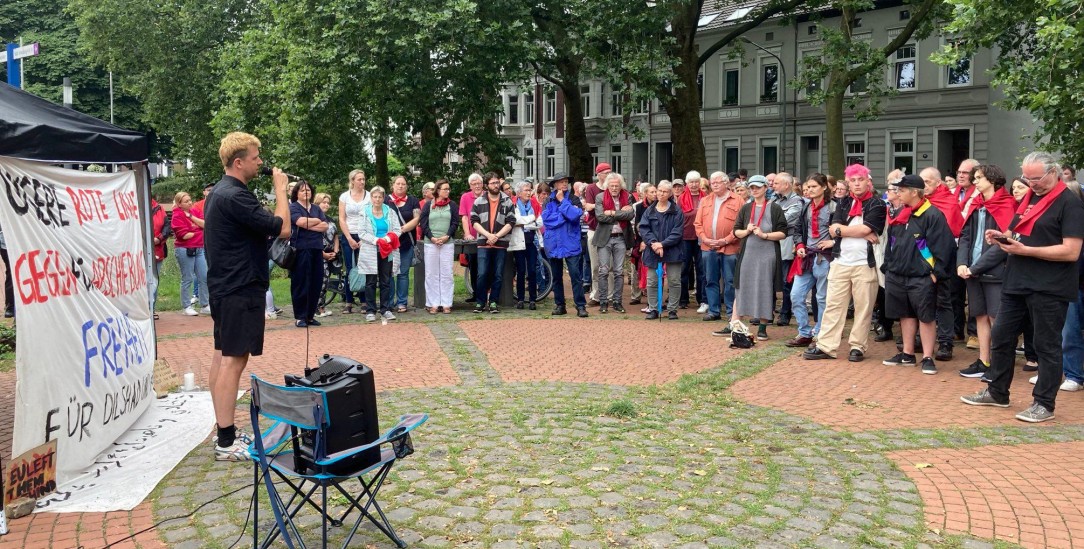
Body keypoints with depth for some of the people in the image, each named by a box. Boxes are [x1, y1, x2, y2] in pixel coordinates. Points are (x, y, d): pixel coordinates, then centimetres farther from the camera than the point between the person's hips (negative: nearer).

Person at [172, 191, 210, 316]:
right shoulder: (177, 216, -7)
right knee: (187, 279, 1)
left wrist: (191, 216, -8)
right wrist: (199, 232, -1)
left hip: (200, 248, 6)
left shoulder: (195, 212, 12)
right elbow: (184, 235, -16)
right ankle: (187, 307, 10)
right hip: (185, 250, -6)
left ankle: (205, 306, 14)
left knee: (204, 278, 5)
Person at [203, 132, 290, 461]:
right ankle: (227, 443, -5)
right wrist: (280, 189, -9)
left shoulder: (219, 192, 14)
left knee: (222, 356, 13)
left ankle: (225, 432, 22)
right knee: (233, 359, -8)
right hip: (241, 289, -11)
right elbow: (282, 229, -19)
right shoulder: (235, 196, -20)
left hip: (223, 286, 11)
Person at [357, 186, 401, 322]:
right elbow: (361, 232, -5)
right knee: (370, 282, 2)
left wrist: (387, 239, -16)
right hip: (370, 252, -2)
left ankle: (386, 309, 12)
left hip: (387, 252, 2)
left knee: (386, 282, 6)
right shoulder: (365, 212, 1)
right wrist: (376, 240, -17)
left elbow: (396, 230, 2)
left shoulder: (390, 212, 6)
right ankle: (370, 311, 6)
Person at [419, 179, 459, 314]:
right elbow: (422, 223, 0)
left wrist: (447, 236, -10)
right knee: (431, 274, 2)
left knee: (447, 274, 1)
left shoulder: (451, 205, 8)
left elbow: (455, 223, 4)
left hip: (448, 243, 1)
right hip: (430, 243, -1)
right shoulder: (428, 205, 5)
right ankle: (433, 304, 7)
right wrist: (432, 237, -11)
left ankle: (446, 304, 5)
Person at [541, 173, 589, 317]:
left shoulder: (574, 199, 2)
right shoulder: (548, 201, 6)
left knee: (575, 275, -9)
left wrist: (562, 201, -10)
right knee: (556, 277, 10)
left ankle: (581, 306, -5)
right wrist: (566, 214, -12)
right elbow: (546, 219, -9)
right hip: (554, 244, 3)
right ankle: (559, 305, 20)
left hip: (571, 244, -2)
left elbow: (575, 215, -16)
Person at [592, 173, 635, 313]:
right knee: (603, 271, 0)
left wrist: (612, 213, -14)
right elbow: (600, 217, -14)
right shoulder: (600, 198, -1)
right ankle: (603, 302, 6)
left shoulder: (627, 197, 5)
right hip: (604, 238, -2)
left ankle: (617, 302, 12)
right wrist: (621, 213, -10)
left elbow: (631, 215, -10)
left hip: (621, 238, 2)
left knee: (619, 272, 5)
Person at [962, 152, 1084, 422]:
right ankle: (997, 392, 25)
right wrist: (1003, 236, 3)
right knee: (1001, 337, 12)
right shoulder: (1029, 198, 15)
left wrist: (1025, 250, -21)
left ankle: (1044, 404, 11)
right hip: (1017, 283, 8)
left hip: (1049, 288, -8)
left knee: (1046, 345, 1)